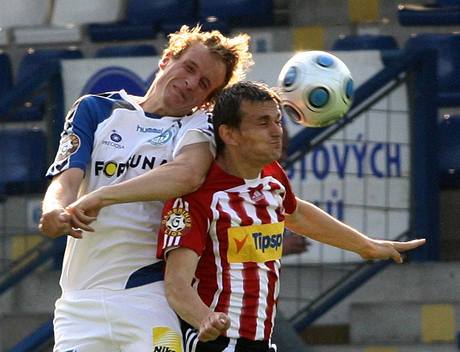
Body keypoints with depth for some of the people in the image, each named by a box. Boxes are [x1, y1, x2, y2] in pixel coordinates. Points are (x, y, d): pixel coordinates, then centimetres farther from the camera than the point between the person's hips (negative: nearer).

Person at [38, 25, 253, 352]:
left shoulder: (197, 126, 8)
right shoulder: (96, 109, 15)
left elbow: (189, 174, -16)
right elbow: (65, 180, 1)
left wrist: (101, 196, -24)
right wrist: (55, 213, -24)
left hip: (150, 295, -2)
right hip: (80, 298, 2)